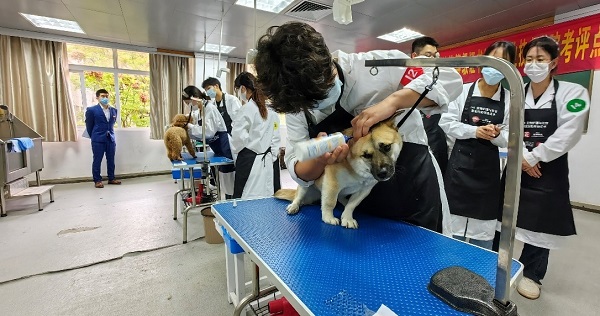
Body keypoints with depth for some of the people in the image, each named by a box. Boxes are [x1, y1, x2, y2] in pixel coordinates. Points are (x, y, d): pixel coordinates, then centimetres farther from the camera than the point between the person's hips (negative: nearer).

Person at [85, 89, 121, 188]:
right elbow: (89, 126, 5)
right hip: (98, 140, -3)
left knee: (111, 160, 9)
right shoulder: (91, 110, -3)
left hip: (111, 139, 4)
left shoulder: (114, 110, 8)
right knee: (97, 161, 2)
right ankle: (97, 180, 10)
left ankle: (111, 178, 19)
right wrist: (94, 137, 13)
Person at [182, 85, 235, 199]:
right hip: (217, 148, 9)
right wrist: (188, 128, -1)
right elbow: (201, 132, 13)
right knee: (224, 179, 16)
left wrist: (190, 127, -17)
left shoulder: (210, 108, -17)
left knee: (229, 179, -1)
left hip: (224, 146, -9)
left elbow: (208, 131, -25)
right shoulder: (199, 110, 10)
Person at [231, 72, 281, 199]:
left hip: (250, 160, -7)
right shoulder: (269, 108, 8)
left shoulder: (247, 108, -11)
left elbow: (238, 137, -13)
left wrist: (237, 154, 5)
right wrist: (271, 155, 11)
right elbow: (276, 137, 9)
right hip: (268, 160, 7)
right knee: (267, 199, 11)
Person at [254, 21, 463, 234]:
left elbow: (449, 78, -17)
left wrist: (391, 101, -34)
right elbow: (300, 172, -8)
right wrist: (320, 160, -31)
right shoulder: (296, 105, -9)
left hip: (413, 194, -2)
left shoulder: (375, 66, -21)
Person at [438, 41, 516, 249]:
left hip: (488, 167, 2)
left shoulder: (509, 99, 3)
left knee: (483, 232, 11)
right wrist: (474, 131, -18)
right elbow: (446, 123, -6)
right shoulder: (462, 91, -2)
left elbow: (508, 138, 3)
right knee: (454, 225, 7)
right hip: (460, 163, -1)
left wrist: (497, 135, -19)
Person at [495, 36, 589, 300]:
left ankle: (531, 274, 28)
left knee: (541, 225, 8)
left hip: (549, 170, -2)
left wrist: (534, 158, -14)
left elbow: (566, 136, -12)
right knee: (503, 219, 9)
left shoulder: (573, 92, -4)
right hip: (517, 167, 2)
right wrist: (523, 157, -14)